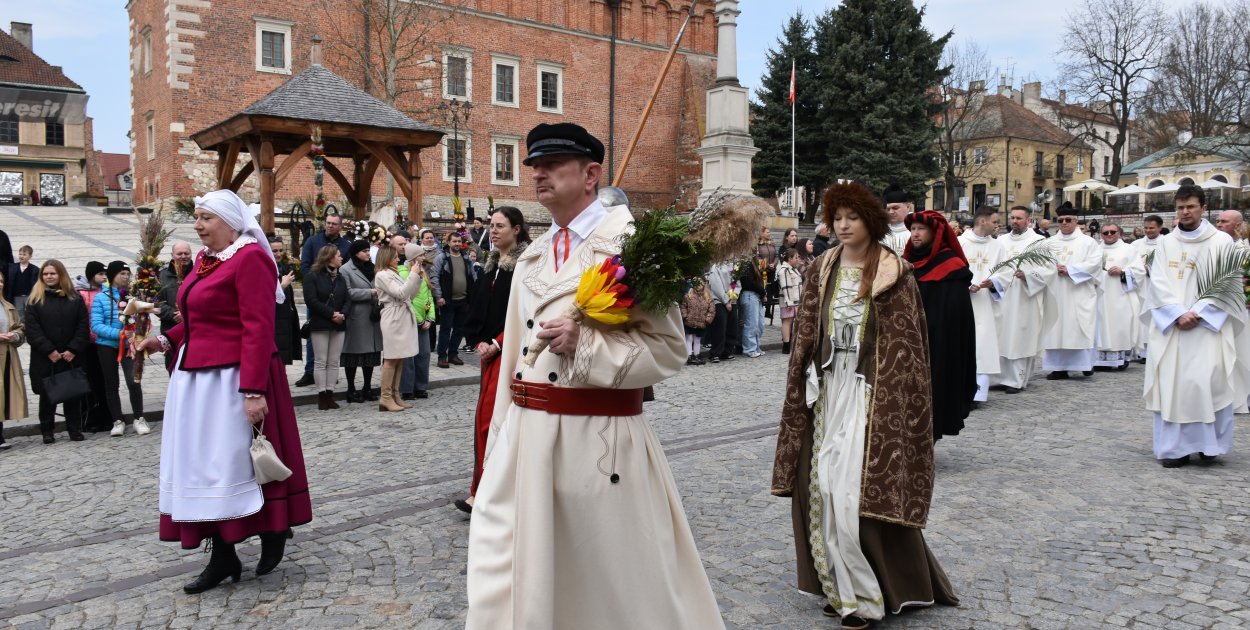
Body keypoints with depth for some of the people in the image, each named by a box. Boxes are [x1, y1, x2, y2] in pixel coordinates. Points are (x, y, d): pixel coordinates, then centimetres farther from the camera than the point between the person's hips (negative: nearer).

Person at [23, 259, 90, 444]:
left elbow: (83, 326, 1)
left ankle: (75, 429, 11)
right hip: (45, 358, -1)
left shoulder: (74, 298, 6)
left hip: (71, 357, 1)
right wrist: (49, 351, -14)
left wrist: (73, 349, -10)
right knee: (47, 395, 5)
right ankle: (47, 431, 14)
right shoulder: (35, 299, 3)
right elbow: (32, 328, -5)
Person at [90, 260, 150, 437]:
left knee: (133, 381, -13)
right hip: (107, 345, 0)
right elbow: (96, 325, -9)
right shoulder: (101, 298, -2)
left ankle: (138, 419, 2)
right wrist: (119, 333, -21)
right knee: (111, 384, 8)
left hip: (129, 345, 0)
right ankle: (118, 421, 19)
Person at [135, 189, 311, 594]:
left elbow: (258, 330, -20)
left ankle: (273, 531, 22)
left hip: (233, 378, -9)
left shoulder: (250, 258, -14)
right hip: (198, 378, 9)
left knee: (235, 463, 0)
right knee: (203, 466, 10)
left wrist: (254, 391, -24)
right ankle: (222, 557, 20)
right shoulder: (205, 259, 13)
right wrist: (167, 341, 5)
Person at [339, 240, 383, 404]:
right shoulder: (345, 270, -4)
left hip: (373, 316, 6)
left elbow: (379, 287, 22)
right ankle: (351, 390, 11)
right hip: (356, 318, -6)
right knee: (354, 353, 0)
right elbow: (348, 293, -15)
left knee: (371, 352, 8)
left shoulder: (371, 267, 16)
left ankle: (367, 388, 19)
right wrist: (370, 293, -15)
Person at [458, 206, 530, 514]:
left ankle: (482, 493, -3)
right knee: (493, 418, 12)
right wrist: (479, 341, 0)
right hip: (488, 351, 8)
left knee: (489, 418, -9)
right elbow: (477, 306, 14)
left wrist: (497, 344, -15)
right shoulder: (492, 264, 14)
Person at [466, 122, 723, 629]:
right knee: (505, 578, 10)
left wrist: (586, 344, -21)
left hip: (597, 437, -6)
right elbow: (514, 352, 16)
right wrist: (500, 443, 15)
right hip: (524, 435, 6)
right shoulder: (532, 256, 14)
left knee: (617, 582, 8)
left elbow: (667, 349, -11)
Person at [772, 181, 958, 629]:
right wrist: (802, 389, 5)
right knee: (822, 487, 6)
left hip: (872, 392, -5)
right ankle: (840, 586, 22)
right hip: (827, 389, 5)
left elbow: (907, 343, -6)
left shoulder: (895, 274, -5)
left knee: (858, 489, -6)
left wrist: (900, 402, -11)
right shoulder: (821, 270, 8)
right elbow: (806, 335, 9)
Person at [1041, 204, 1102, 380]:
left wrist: (1070, 270, -13)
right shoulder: (1051, 243, 14)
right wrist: (1052, 268, -13)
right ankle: (1059, 367, 5)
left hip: (1079, 295, -3)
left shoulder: (1087, 242, 5)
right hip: (1056, 294, 3)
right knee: (1056, 329, 1)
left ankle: (1086, 363, 6)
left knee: (1080, 328, -6)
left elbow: (1094, 263, -8)